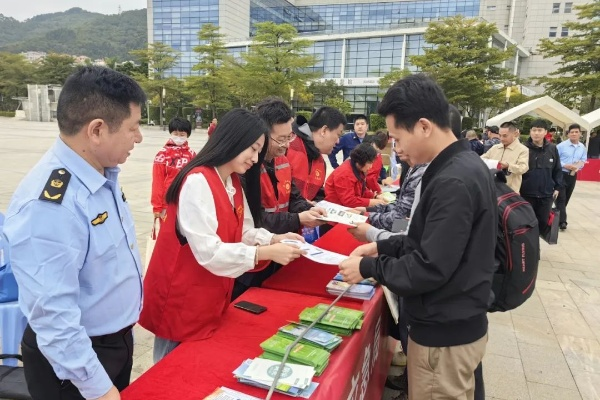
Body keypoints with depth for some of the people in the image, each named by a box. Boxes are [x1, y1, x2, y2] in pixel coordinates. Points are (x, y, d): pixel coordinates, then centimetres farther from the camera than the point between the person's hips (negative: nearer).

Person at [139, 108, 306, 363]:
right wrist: (266, 253, -28)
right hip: (181, 301, -9)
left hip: (211, 298, 9)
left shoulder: (233, 184, 7)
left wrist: (274, 239, -10)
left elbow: (243, 232, 7)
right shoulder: (197, 182, -23)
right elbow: (209, 252, -28)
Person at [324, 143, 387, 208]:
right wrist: (373, 202, -22)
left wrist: (375, 196, 1)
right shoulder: (345, 174, -24)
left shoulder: (359, 169, 3)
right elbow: (349, 201, -29)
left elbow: (362, 190, 17)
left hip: (348, 206, 9)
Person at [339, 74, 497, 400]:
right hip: (452, 322, 9)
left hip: (446, 333, -9)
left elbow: (429, 269, -26)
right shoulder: (461, 166, 4)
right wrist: (382, 246, 5)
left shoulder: (454, 182, -27)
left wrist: (368, 267, -13)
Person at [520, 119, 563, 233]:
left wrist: (557, 187, 9)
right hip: (526, 193, -2)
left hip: (546, 194, 3)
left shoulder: (552, 148, 1)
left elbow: (557, 170, 10)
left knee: (543, 221, 10)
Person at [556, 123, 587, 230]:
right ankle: (562, 221, -11)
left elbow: (583, 160, 13)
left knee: (566, 198, 13)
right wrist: (565, 165, -20)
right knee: (561, 198, -9)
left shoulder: (582, 147, 5)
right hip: (561, 174, -5)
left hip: (573, 176, 5)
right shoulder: (561, 145, -10)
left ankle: (557, 217, 27)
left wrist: (579, 166, -9)